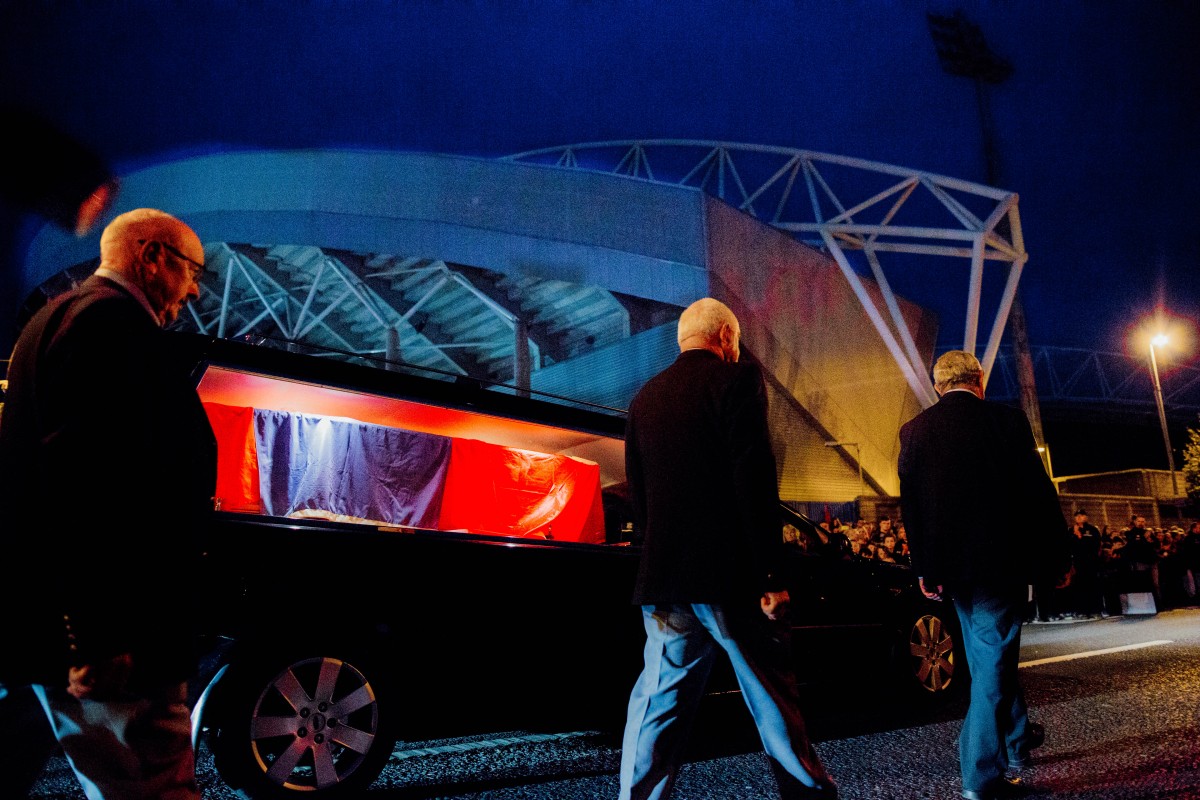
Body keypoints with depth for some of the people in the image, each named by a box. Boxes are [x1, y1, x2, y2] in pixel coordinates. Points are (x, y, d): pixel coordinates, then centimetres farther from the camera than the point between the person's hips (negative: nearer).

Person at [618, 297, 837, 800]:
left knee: (658, 702, 11)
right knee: (773, 699, 10)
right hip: (732, 578, -5)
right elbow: (755, 482, -15)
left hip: (663, 577, 5)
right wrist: (771, 576, -14)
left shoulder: (646, 397, 12)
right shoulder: (737, 380, -6)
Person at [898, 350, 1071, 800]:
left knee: (986, 653, 22)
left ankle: (1018, 739, 41)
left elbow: (910, 505, 3)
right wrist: (1058, 559, 3)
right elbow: (1038, 495, -7)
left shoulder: (914, 430, 1)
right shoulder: (1006, 421, -8)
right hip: (1000, 559, -4)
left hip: (950, 564, 4)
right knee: (994, 656, 4)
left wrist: (924, 567, 10)